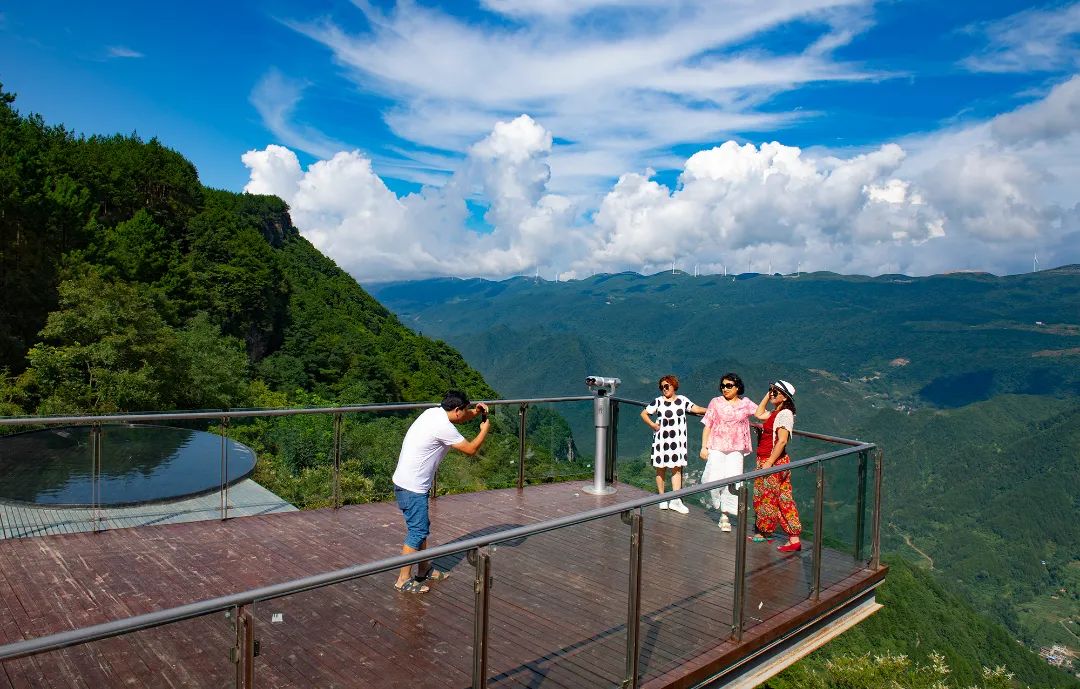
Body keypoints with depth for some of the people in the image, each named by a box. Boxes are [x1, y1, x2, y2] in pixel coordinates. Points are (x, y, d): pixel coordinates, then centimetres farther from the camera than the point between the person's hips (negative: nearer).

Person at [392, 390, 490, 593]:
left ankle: (425, 569, 32)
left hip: (408, 483, 10)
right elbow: (471, 449, -13)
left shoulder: (435, 412, 5)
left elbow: (460, 418, 24)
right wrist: (485, 430, 2)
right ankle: (403, 580, 8)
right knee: (417, 532, -1)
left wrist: (475, 412, 4)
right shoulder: (443, 427, -22)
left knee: (422, 527, 20)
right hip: (412, 487, -10)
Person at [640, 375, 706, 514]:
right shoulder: (658, 401, -1)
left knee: (677, 469, 1)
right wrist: (652, 424, -10)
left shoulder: (682, 400, 7)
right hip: (661, 439, -2)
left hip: (678, 440, 2)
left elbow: (695, 408, 6)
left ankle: (675, 500, 3)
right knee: (661, 469, 5)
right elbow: (644, 413, 3)